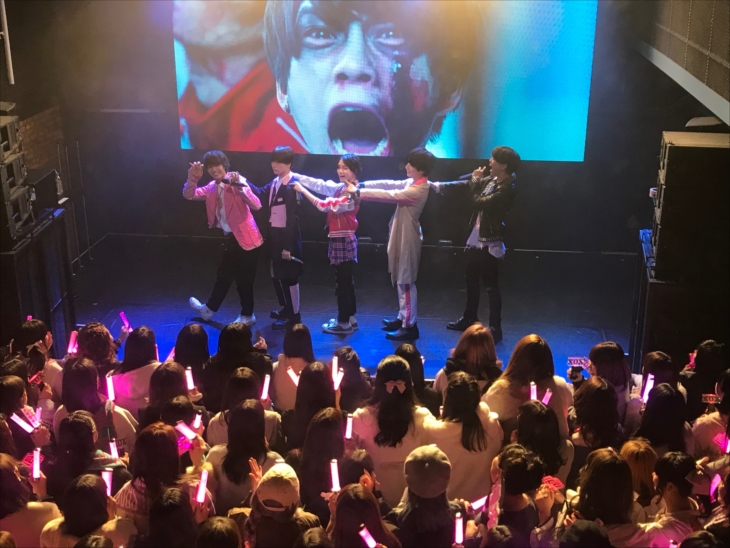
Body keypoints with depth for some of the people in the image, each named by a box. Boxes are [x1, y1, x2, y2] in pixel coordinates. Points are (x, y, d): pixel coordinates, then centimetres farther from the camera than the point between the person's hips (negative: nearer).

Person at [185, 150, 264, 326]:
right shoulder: (212, 188, 8)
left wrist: (240, 187, -39)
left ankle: (247, 316, 19)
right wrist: (193, 178, -13)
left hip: (245, 238, -8)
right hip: (231, 238, 8)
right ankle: (210, 308, 39)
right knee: (223, 275, 23)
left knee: (243, 279, 3)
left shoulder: (237, 181, -14)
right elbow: (188, 195, 4)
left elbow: (256, 205, -26)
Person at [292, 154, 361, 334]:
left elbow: (325, 206, -23)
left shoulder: (351, 194, -19)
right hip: (338, 239, 9)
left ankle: (344, 323, 7)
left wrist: (302, 190, -20)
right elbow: (320, 185, 5)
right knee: (346, 280, 16)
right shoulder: (340, 188, 9)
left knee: (342, 282, -1)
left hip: (343, 240, -9)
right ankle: (350, 318, 26)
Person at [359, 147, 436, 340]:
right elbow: (390, 184, 6)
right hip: (401, 236, 10)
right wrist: (362, 185, -3)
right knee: (401, 280, 17)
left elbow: (388, 195, -24)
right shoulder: (413, 183, 7)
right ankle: (403, 317, 29)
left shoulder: (418, 189, -23)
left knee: (406, 282, -4)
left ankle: (410, 326, 3)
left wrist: (359, 193, -21)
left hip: (407, 238, -10)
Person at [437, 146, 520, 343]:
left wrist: (476, 181, -11)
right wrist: (442, 186, 4)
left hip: (490, 242, -9)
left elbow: (480, 202, -25)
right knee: (471, 280, 20)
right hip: (476, 238, 9)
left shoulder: (507, 188, -20)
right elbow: (466, 184, 13)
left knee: (491, 285, -2)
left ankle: (495, 328, 6)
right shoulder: (491, 180, 6)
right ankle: (469, 318, 36)